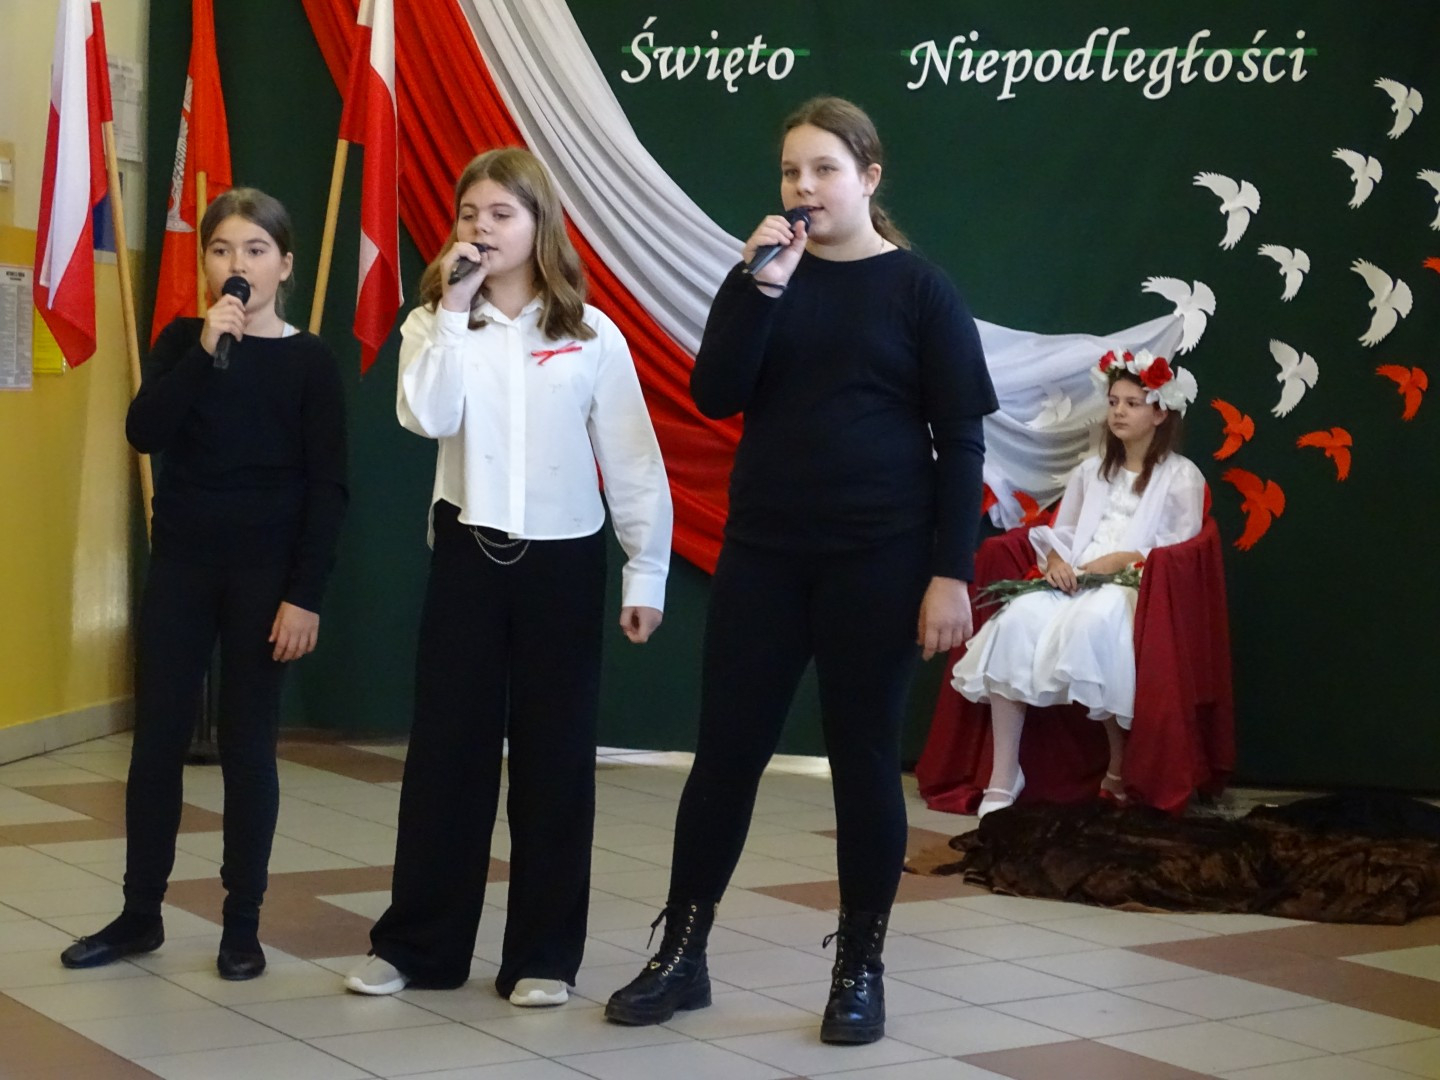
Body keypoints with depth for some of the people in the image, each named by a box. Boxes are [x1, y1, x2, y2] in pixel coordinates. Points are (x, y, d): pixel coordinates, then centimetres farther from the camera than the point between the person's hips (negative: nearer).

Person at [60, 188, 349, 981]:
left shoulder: (309, 359, -3)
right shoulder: (181, 342, 5)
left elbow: (328, 487, -5)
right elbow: (143, 433, -10)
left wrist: (306, 594, -11)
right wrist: (206, 351, -19)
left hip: (265, 571, -3)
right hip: (180, 563, 3)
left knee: (246, 743, 2)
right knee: (159, 738, 5)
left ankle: (242, 924, 12)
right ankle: (139, 914, 16)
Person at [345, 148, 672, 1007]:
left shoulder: (591, 335, -1)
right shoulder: (436, 324, 2)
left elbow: (632, 461, 0)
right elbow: (428, 417, -18)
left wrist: (647, 574, -2)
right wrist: (452, 309, -17)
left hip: (564, 559, -1)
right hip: (469, 553, 1)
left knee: (554, 757, 4)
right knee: (447, 749, 5)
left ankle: (544, 953, 13)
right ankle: (418, 943, 16)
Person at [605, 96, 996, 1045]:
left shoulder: (920, 289, -2)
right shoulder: (763, 276, 8)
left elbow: (959, 441, -4)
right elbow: (714, 398, -6)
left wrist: (950, 573, -10)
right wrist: (763, 288, -16)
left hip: (877, 559, -3)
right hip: (762, 551, 3)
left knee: (864, 760, 4)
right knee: (726, 751, 5)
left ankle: (861, 970, 16)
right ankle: (682, 954, 16)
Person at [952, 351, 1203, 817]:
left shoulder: (1181, 477, 8)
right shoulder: (1090, 471, 25)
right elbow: (1059, 532, 19)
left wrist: (1125, 560, -14)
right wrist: (1056, 561, -4)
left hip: (1137, 587, -5)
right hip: (1075, 581, 5)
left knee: (1093, 622, -40)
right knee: (1016, 620, -28)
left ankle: (1121, 766, -21)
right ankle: (1003, 777, -31)